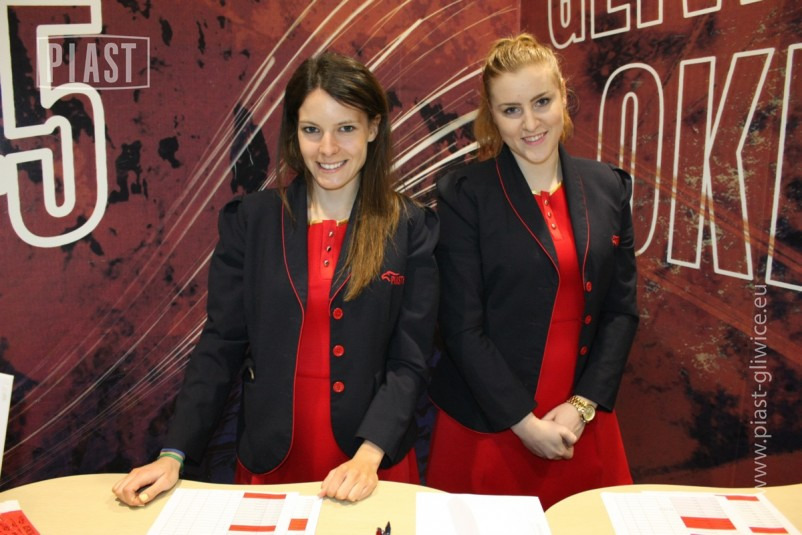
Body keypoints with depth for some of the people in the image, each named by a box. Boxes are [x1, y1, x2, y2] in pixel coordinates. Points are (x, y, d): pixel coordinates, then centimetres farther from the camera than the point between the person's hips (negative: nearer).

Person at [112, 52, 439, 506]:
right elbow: (222, 345, -3)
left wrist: (368, 455, -19)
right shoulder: (250, 218, -3)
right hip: (270, 460, 1)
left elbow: (410, 361, -7)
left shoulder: (412, 229, -6)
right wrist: (174, 455, -10)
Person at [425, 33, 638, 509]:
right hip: (488, 425, -3)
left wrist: (583, 405, -6)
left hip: (582, 422, 4)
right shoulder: (463, 196, -9)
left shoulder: (609, 187, 3)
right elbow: (462, 326, -11)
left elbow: (622, 308, 4)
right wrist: (525, 422, -12)